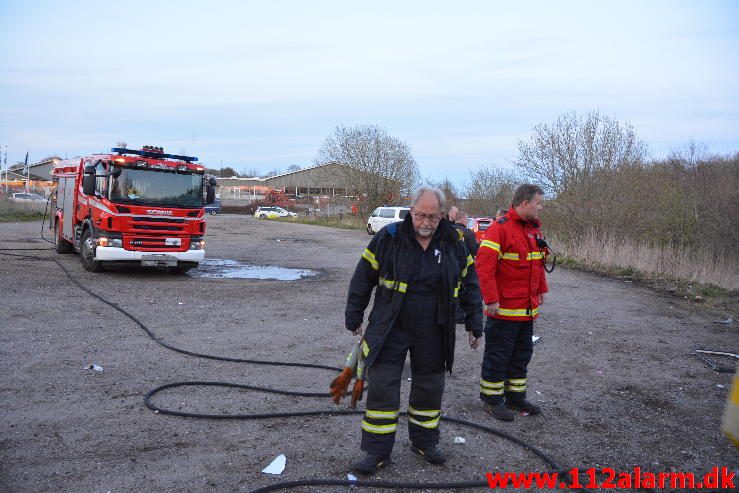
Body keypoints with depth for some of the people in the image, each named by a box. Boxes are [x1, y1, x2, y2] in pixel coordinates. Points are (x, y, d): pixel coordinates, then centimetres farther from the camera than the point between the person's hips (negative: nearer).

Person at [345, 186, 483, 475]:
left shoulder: (454, 243, -1)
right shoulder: (388, 238, -9)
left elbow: (469, 285, 9)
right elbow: (363, 278, -1)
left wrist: (474, 324, 8)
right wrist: (354, 317, 2)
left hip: (432, 334, 2)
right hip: (390, 330, -2)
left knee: (430, 388, 13)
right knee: (382, 387, -2)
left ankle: (424, 442, 34)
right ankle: (377, 451, 12)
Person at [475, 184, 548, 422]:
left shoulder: (534, 228, 11)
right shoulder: (500, 228, -17)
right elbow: (484, 265, -22)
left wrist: (541, 289, 20)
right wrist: (491, 299, -23)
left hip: (527, 309, 9)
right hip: (503, 310, -9)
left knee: (522, 353, 18)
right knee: (497, 355, 3)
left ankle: (515, 397, 32)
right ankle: (492, 400, 17)